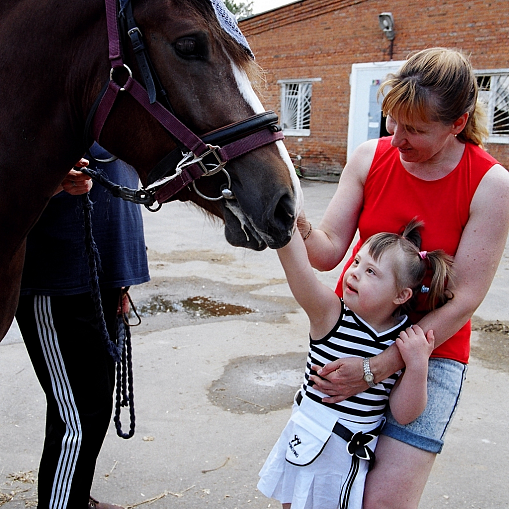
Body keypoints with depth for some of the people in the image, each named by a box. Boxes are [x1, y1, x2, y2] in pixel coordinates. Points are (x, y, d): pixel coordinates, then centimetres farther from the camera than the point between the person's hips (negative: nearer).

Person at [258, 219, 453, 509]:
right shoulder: (330, 315, -17)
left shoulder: (408, 341, -11)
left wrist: (417, 366, -25)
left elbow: (404, 415, -10)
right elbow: (299, 268, -34)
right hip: (305, 445, 0)